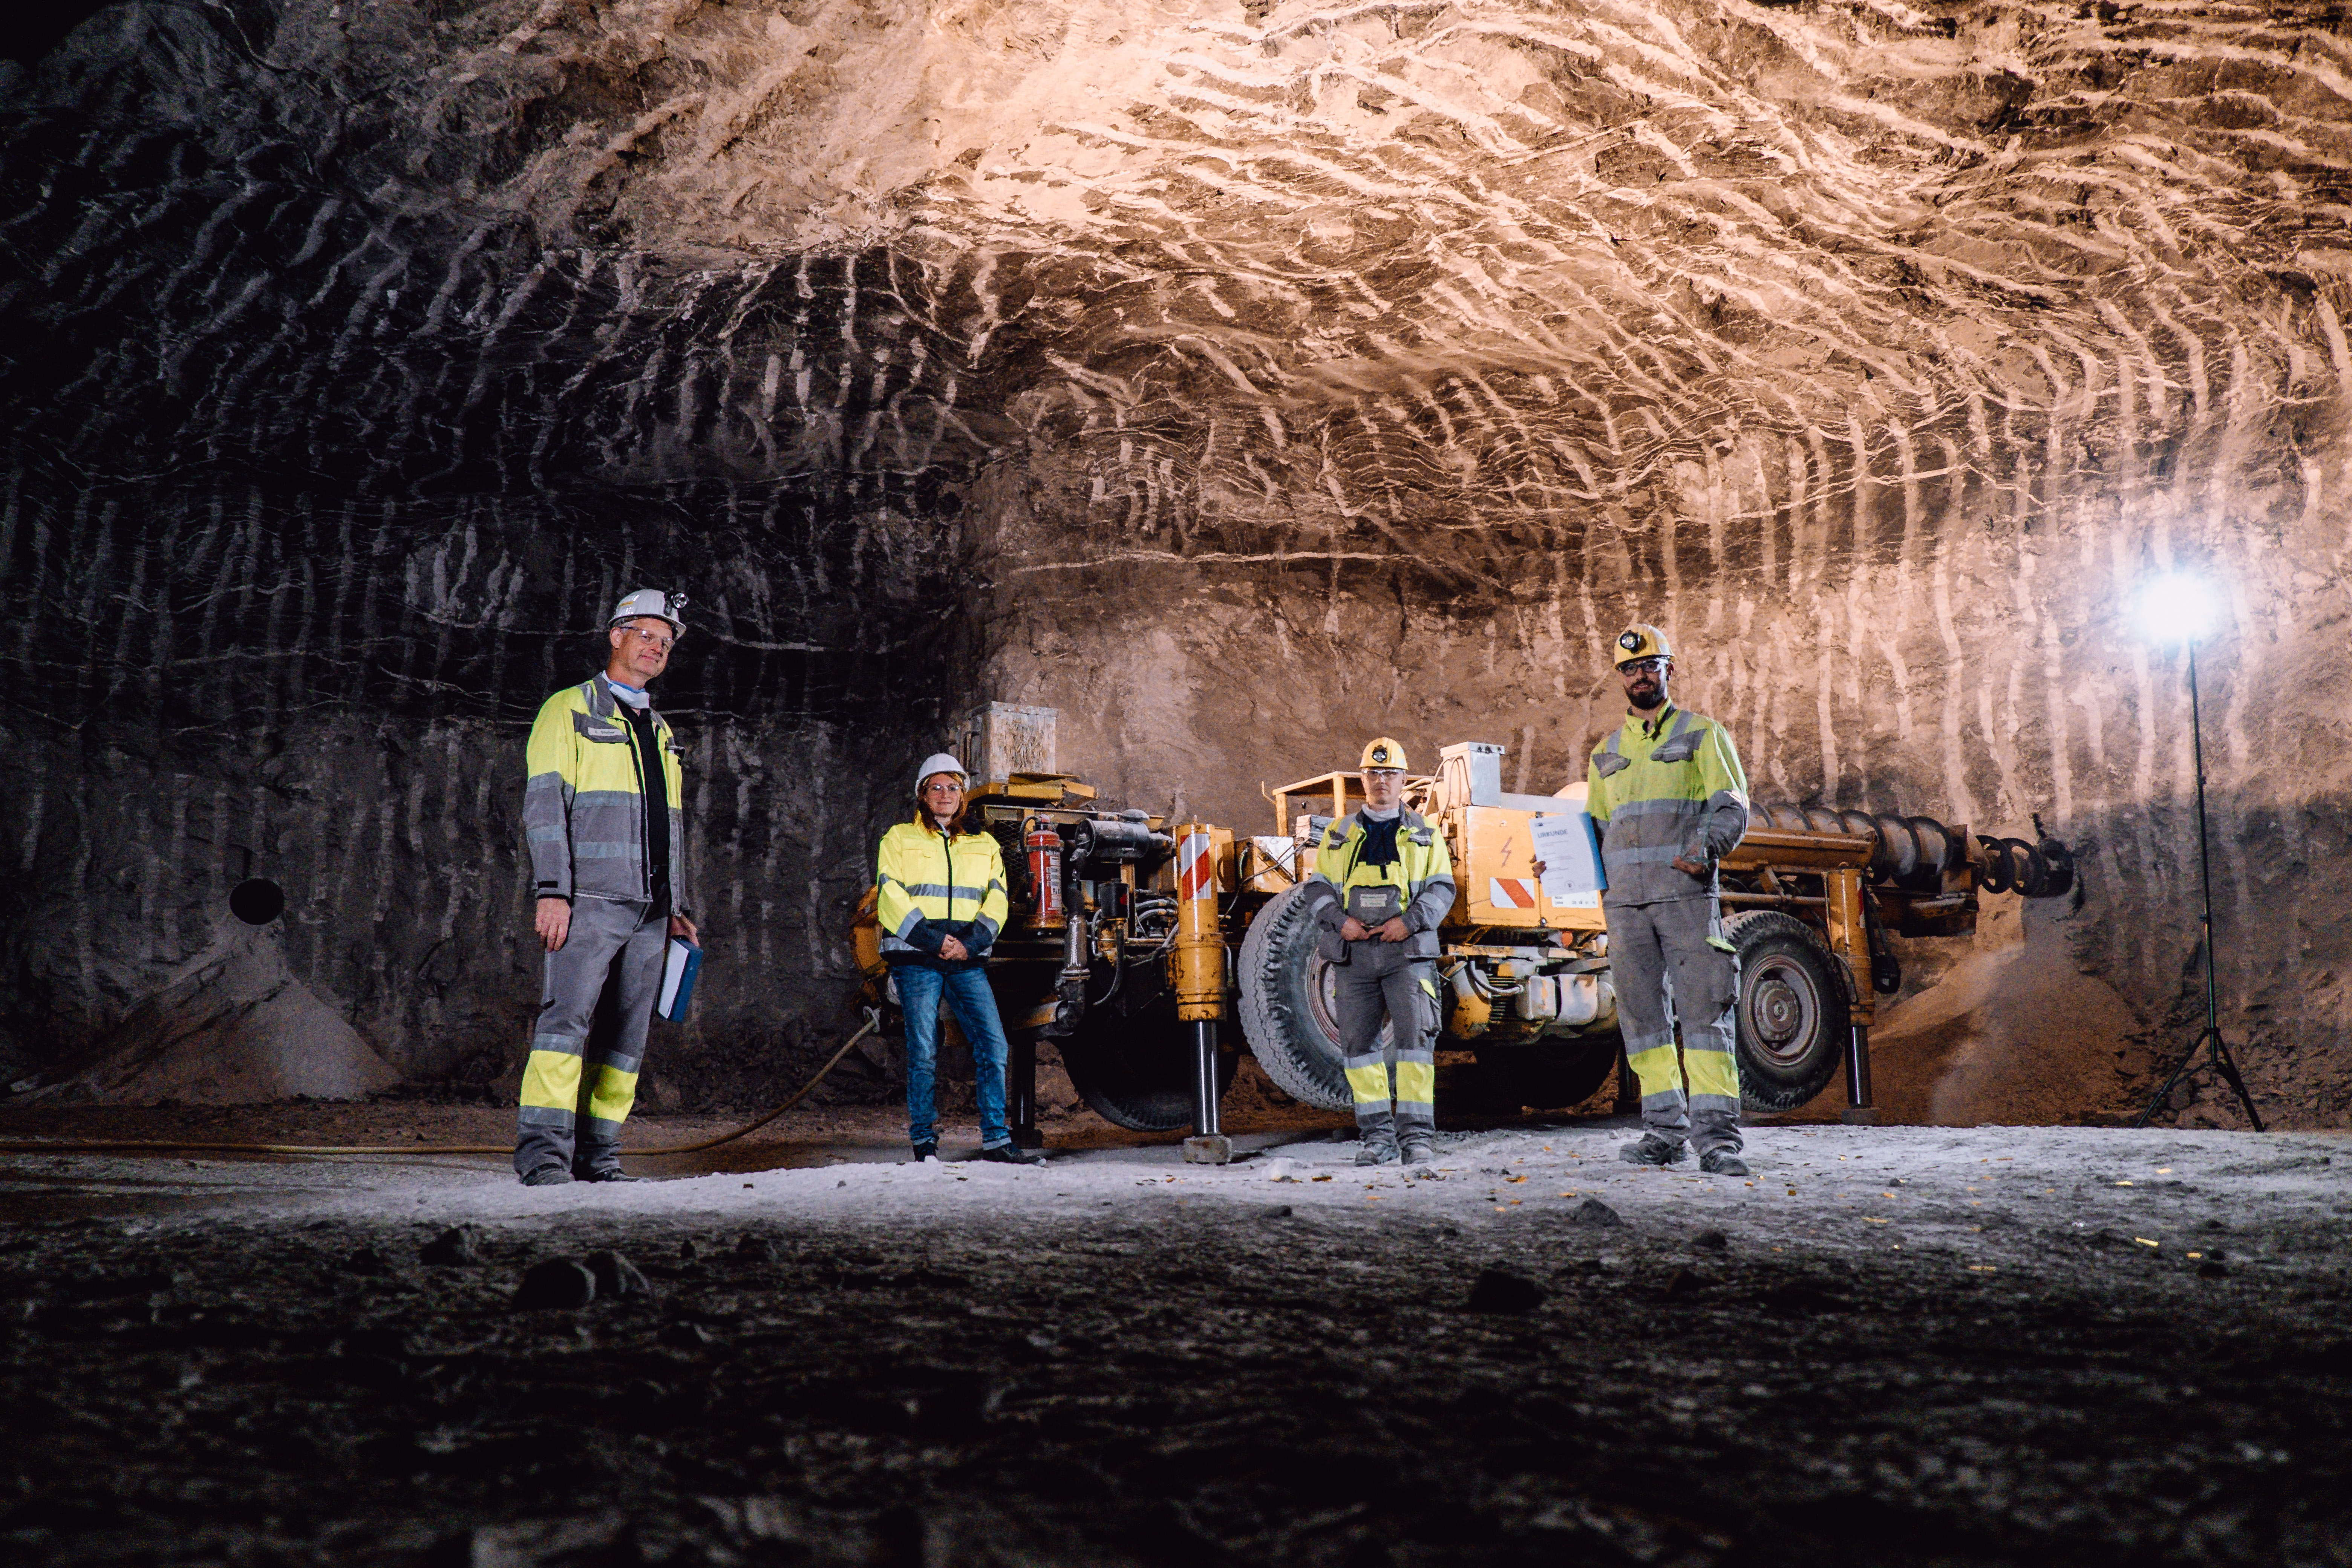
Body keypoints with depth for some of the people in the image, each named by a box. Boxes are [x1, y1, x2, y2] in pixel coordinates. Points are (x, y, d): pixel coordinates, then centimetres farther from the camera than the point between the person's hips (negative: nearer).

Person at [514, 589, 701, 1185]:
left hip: (649, 910, 6)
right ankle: (544, 1150, -16)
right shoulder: (570, 710, 6)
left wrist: (676, 907, 18)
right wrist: (552, 889, -15)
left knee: (629, 1032, 2)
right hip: (589, 902, -6)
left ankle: (598, 1154, 5)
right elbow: (545, 803, -4)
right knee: (567, 1016, -16)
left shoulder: (662, 733, 25)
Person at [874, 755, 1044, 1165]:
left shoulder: (984, 846, 20)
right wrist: (935, 940, -13)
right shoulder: (899, 839, 11)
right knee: (923, 1051, -5)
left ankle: (996, 1141, -1)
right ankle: (925, 1144, 4)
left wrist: (969, 943, -9)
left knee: (993, 1044, -7)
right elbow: (890, 899, -1)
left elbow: (996, 902, 9)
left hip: (968, 961, 3)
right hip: (916, 958, -3)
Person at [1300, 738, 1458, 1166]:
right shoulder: (1339, 835, 16)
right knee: (1358, 1042, 1)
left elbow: (1441, 888, 5)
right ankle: (1377, 1137, 9)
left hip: (1408, 952, -2)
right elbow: (1318, 887, 11)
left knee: (1414, 1036, -10)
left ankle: (1417, 1135, -6)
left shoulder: (1425, 835, 12)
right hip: (1354, 954, 2)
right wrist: (1340, 921, -7)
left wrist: (1411, 921, -11)